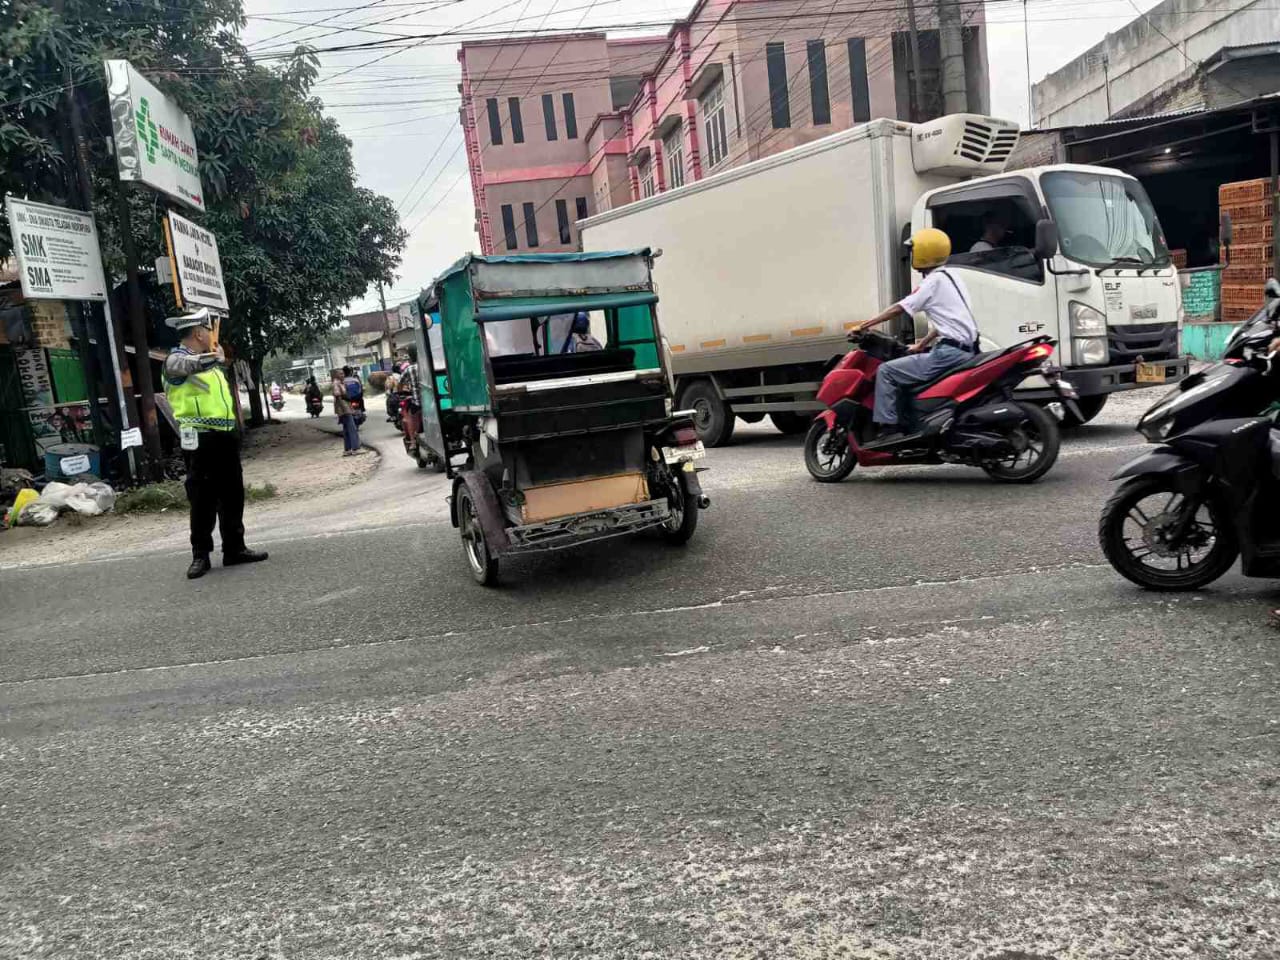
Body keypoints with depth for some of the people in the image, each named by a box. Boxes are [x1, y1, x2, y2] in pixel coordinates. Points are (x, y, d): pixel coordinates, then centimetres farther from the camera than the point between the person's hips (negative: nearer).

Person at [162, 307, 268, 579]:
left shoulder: (209, 361, 18)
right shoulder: (175, 360, -8)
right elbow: (192, 365, -32)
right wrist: (216, 358, -24)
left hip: (225, 437, 8)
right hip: (201, 440, -8)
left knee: (233, 496, 10)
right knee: (203, 499, -3)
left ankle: (235, 548, 18)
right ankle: (200, 555, 7)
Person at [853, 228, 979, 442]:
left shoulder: (934, 281, -9)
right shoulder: (950, 277, 19)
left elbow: (899, 309, -11)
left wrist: (864, 325, -6)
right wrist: (922, 344, 27)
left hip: (950, 352, -10)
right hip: (966, 349, 10)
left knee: (886, 371, -9)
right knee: (912, 362, 31)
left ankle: (887, 428, -14)